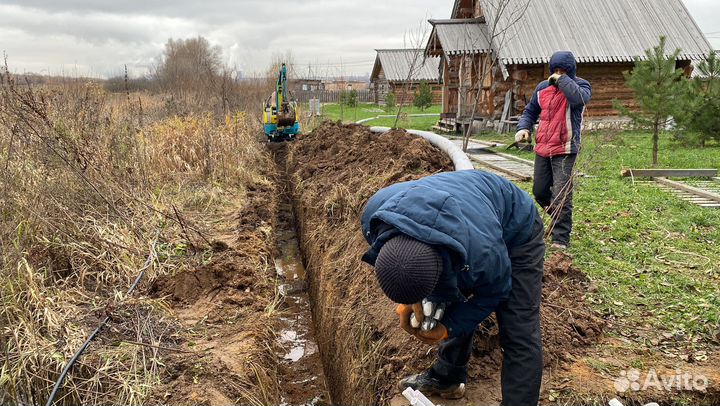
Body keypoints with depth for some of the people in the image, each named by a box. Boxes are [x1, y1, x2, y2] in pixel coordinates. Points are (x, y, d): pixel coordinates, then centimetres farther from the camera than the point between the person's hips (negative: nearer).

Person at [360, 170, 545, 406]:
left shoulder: (481, 252, -46)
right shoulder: (374, 218, -32)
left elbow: (494, 291, -20)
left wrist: (449, 326, -21)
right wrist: (410, 302, -20)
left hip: (515, 230, -5)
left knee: (520, 337, -12)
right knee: (451, 308, 12)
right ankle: (447, 378, 35)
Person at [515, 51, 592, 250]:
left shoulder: (580, 85, -3)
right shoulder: (543, 88, 9)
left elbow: (579, 98, -28)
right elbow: (530, 111, 19)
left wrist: (563, 80, -18)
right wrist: (523, 127, 0)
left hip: (565, 151, -6)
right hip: (542, 149, 6)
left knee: (562, 195, -11)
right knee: (539, 192, 15)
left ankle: (561, 239, -3)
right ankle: (558, 218, 40)